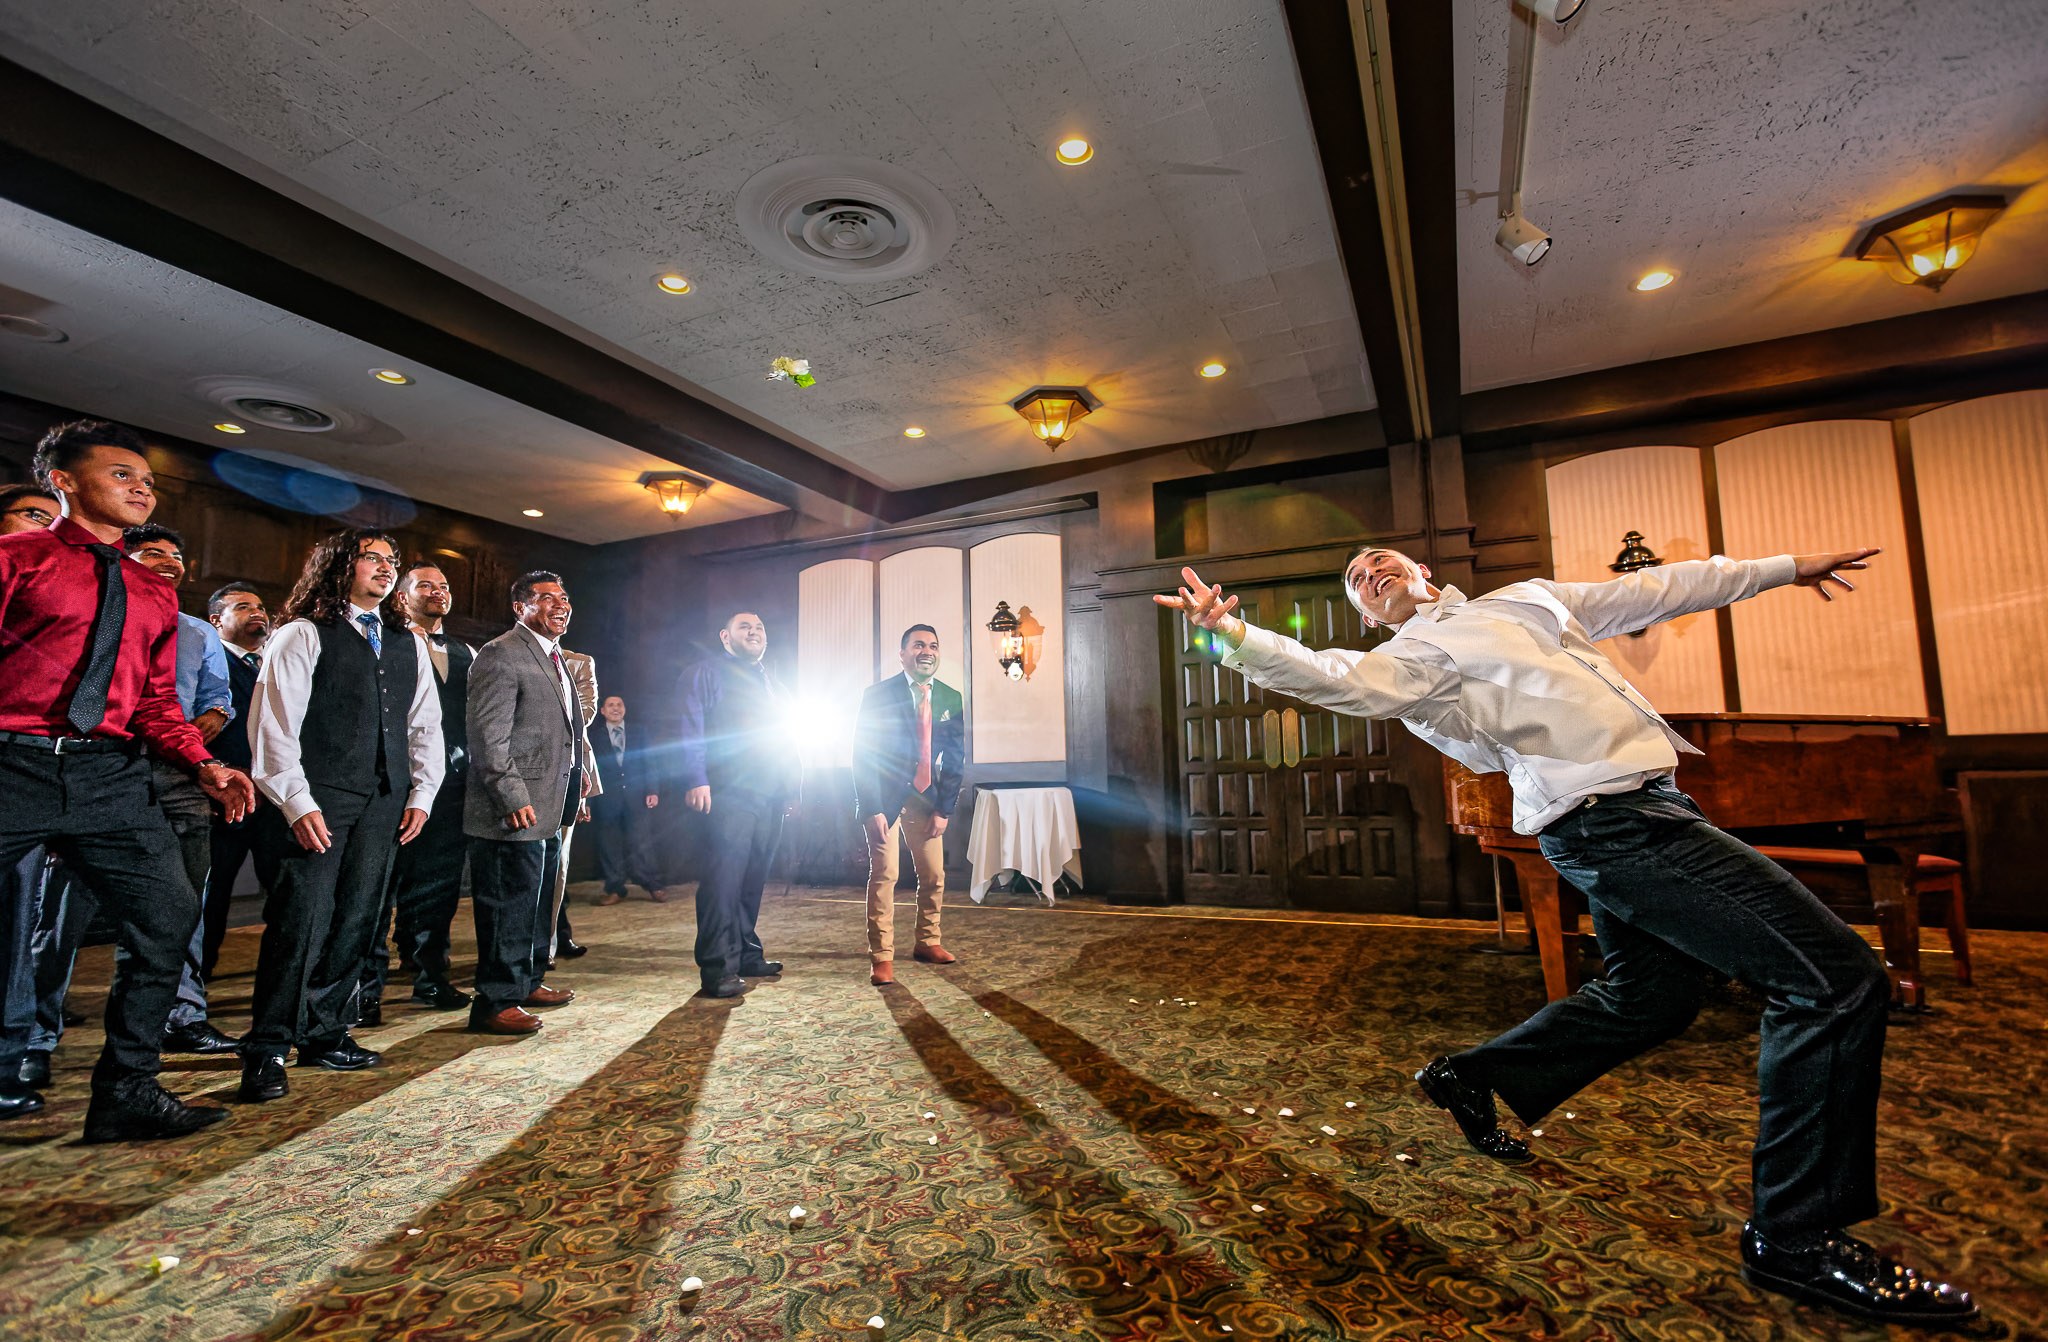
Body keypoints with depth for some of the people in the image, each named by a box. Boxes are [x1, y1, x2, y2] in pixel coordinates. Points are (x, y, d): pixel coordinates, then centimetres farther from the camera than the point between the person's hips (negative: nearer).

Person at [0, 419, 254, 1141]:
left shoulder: (153, 594, 18)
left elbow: (158, 698, 15)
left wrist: (203, 764, -1)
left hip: (111, 775, 5)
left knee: (169, 916, 1)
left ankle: (125, 1092, 13)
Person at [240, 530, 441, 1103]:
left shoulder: (409, 643, 17)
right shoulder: (301, 634, 1)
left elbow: (426, 725, 17)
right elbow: (273, 725, -5)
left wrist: (421, 795, 8)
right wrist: (297, 803, -12)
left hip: (385, 805, 5)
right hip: (319, 802, -5)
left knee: (355, 922, 8)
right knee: (303, 920, -7)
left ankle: (325, 1033, 20)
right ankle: (266, 1050, 5)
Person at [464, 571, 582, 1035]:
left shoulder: (555, 658, 17)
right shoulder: (502, 654, -12)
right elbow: (489, 735, -19)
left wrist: (575, 787, 20)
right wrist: (513, 799, -23)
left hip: (548, 811, 10)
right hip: (516, 811, -10)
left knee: (538, 903, 20)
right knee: (509, 905, -2)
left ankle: (527, 982, 34)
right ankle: (495, 1003, 9)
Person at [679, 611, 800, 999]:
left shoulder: (774, 686, 25)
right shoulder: (707, 672, 4)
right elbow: (691, 727, -7)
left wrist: (792, 789, 17)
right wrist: (696, 780, -18)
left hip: (771, 798, 7)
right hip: (729, 794, -7)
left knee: (752, 879, 10)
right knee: (724, 878, -10)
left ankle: (747, 955, 19)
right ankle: (717, 968, -6)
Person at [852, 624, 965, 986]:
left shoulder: (951, 699, 1)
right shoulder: (879, 694, -10)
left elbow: (955, 759, 4)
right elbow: (862, 754, -10)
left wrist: (944, 809, -2)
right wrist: (872, 810, -16)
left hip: (925, 797, 4)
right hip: (884, 796, -4)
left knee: (934, 875, 7)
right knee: (884, 873, -9)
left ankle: (928, 943, 27)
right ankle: (882, 958, 1)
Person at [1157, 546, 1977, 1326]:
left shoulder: (1527, 598, 20)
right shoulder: (1413, 656, -6)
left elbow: (1653, 591, 25)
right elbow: (1337, 677, -25)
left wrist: (1781, 567, 27)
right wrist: (1233, 633, -37)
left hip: (1634, 809, 9)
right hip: (1616, 816, -9)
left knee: (1649, 996, 21)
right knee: (1838, 979, -9)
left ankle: (1473, 1077, 31)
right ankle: (1797, 1237, 2)